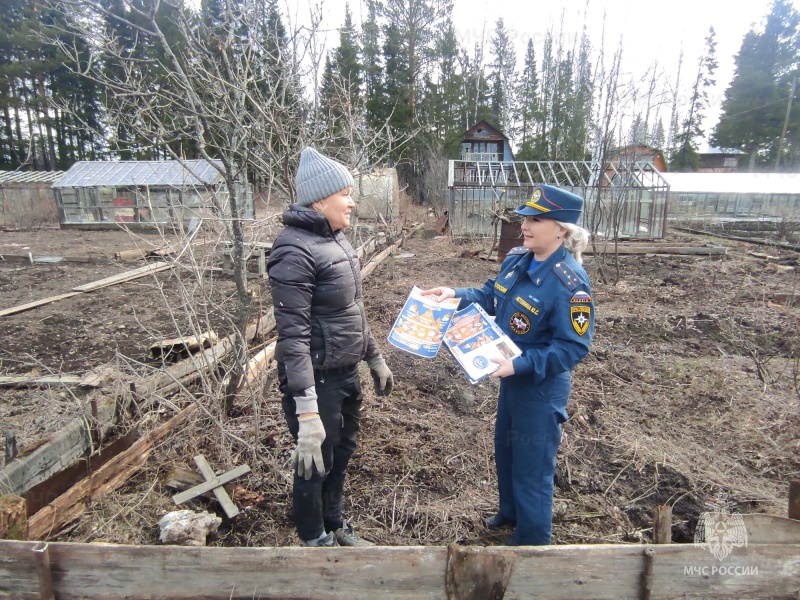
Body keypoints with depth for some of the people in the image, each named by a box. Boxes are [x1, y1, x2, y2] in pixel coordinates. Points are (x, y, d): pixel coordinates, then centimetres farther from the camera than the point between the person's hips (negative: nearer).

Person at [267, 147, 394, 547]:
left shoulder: (335, 239, 6)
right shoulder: (295, 251, -21)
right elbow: (293, 335, -27)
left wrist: (374, 359, 20)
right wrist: (307, 411, -30)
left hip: (345, 372, 8)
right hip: (315, 379, -8)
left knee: (342, 453, 23)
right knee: (316, 463, 12)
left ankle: (333, 524, 48)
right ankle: (316, 540, 38)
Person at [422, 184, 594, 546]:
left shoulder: (569, 283, -27)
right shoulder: (517, 260, -3)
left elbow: (573, 347, -26)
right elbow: (490, 296, 10)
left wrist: (519, 365, -33)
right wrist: (455, 294, -7)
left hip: (542, 387, -8)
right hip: (512, 378, 9)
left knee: (532, 465, 11)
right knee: (505, 451, 27)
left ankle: (532, 540, 37)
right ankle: (511, 512, 54)